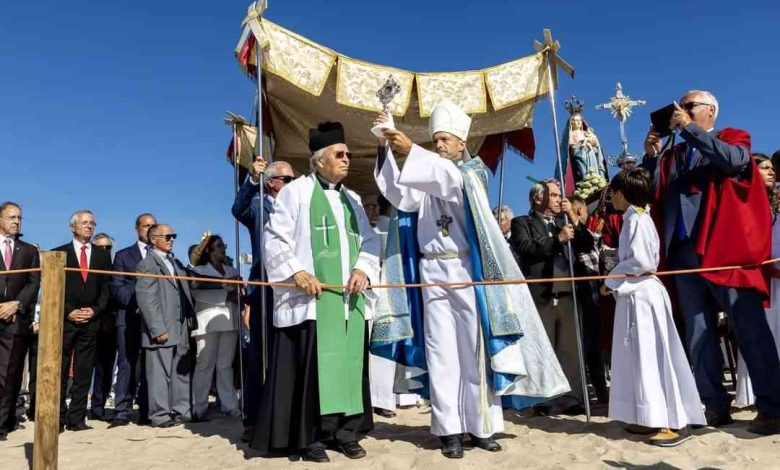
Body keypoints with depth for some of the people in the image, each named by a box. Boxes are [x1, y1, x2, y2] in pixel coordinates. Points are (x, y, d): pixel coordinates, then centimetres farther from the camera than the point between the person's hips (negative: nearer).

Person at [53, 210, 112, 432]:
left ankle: (76, 418, 7)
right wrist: (68, 311, -9)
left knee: (84, 372, 2)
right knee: (60, 371, 2)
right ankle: (58, 418, 9)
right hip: (65, 319, -2)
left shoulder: (103, 255, 13)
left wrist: (95, 310, -6)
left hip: (91, 320, 2)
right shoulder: (59, 253, 8)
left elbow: (106, 288, 9)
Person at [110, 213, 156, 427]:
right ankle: (122, 412, 2)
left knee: (149, 366, 2)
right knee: (127, 366, -2)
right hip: (129, 317, -1)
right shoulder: (123, 255, 12)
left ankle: (146, 412, 6)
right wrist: (137, 300, -11)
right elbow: (116, 289, 3)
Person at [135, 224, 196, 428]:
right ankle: (160, 414, 5)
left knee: (182, 371, 10)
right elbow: (146, 300, -12)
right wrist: (158, 329, -17)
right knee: (160, 372, -3)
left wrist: (190, 320, 10)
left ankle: (182, 410, 18)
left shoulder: (176, 263, 20)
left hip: (181, 328, 8)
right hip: (161, 329, -7)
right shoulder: (147, 264, -4)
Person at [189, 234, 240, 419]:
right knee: (205, 365, -4)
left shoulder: (231, 270, 21)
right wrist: (226, 294, -13)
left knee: (226, 364, 5)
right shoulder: (199, 270, 8)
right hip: (208, 322, -4)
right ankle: (198, 408, 2)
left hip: (229, 321, 4)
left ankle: (230, 405, 5)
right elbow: (198, 293, -9)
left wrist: (238, 293, -8)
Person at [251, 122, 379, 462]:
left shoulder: (352, 199, 19)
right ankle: (310, 437, 4)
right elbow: (275, 239, -4)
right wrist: (296, 272, -16)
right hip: (311, 298, -6)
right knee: (311, 365, -6)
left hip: (349, 298, 6)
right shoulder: (296, 191, 2)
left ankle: (346, 431, 16)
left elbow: (370, 241, 15)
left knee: (348, 363, 7)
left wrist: (363, 269, -4)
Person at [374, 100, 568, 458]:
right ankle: (449, 429, 7)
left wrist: (410, 150, -28)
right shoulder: (426, 180, 15)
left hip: (467, 271, -2)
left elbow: (450, 181, -18)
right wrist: (387, 150, -15)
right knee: (442, 352, 2)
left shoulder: (473, 172, 6)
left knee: (475, 349, 1)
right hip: (433, 273, 3)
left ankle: (481, 425, 11)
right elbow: (400, 196, -5)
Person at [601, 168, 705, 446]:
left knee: (652, 357, -7)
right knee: (641, 358, 11)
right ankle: (652, 418, 18)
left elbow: (638, 260, -20)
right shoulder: (636, 218, 16)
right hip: (636, 294, 10)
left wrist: (610, 281, -10)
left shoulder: (636, 219, -12)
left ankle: (675, 423, -2)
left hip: (642, 294, -10)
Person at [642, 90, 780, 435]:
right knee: (697, 334, 5)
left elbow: (733, 159, -14)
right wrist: (651, 154, 2)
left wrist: (689, 128, -9)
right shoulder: (672, 154, 21)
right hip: (684, 252, 5)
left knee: (750, 329, -3)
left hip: (725, 249, -5)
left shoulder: (733, 138, 10)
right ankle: (714, 406, 12)